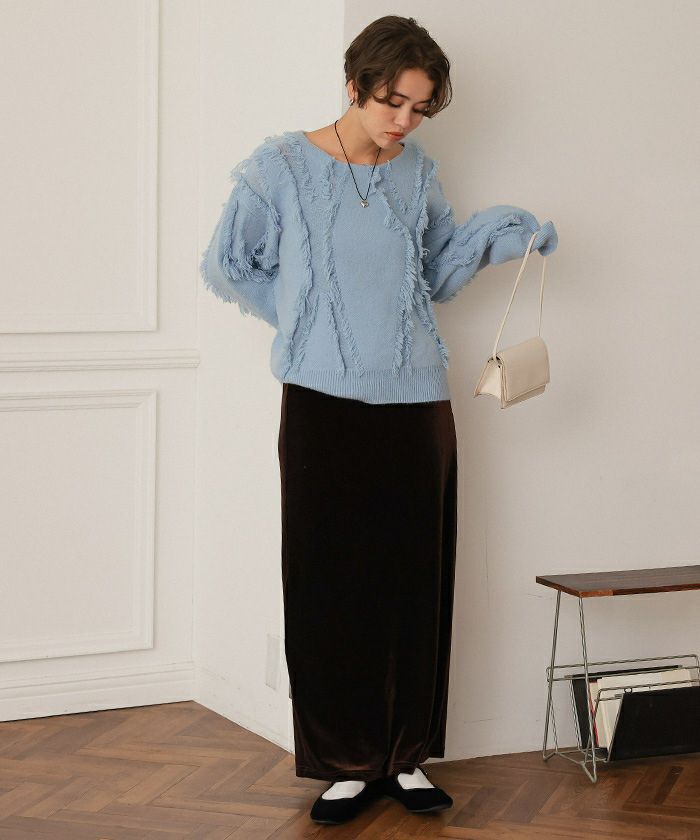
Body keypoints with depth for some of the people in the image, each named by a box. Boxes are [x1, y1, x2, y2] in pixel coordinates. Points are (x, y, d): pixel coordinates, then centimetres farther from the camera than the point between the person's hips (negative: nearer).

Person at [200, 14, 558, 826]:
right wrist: (301, 318, 5)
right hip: (323, 405, -3)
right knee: (329, 584, 1)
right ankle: (346, 764, 11)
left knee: (415, 583, 6)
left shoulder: (417, 172, 7)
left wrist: (498, 232, 3)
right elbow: (226, 264, 5)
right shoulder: (284, 167, -3)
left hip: (416, 404, 3)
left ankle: (406, 756, 17)